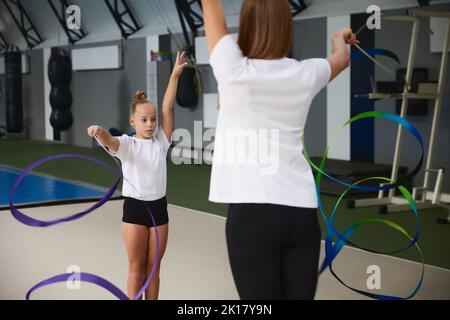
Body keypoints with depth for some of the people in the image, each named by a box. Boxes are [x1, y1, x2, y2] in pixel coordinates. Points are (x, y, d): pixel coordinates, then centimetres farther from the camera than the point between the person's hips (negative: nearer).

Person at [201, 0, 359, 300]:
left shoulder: (235, 72, -6)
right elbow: (342, 59, 30)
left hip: (253, 212, -4)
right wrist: (340, 38, 52)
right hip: (302, 212, 4)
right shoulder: (306, 75, 5)